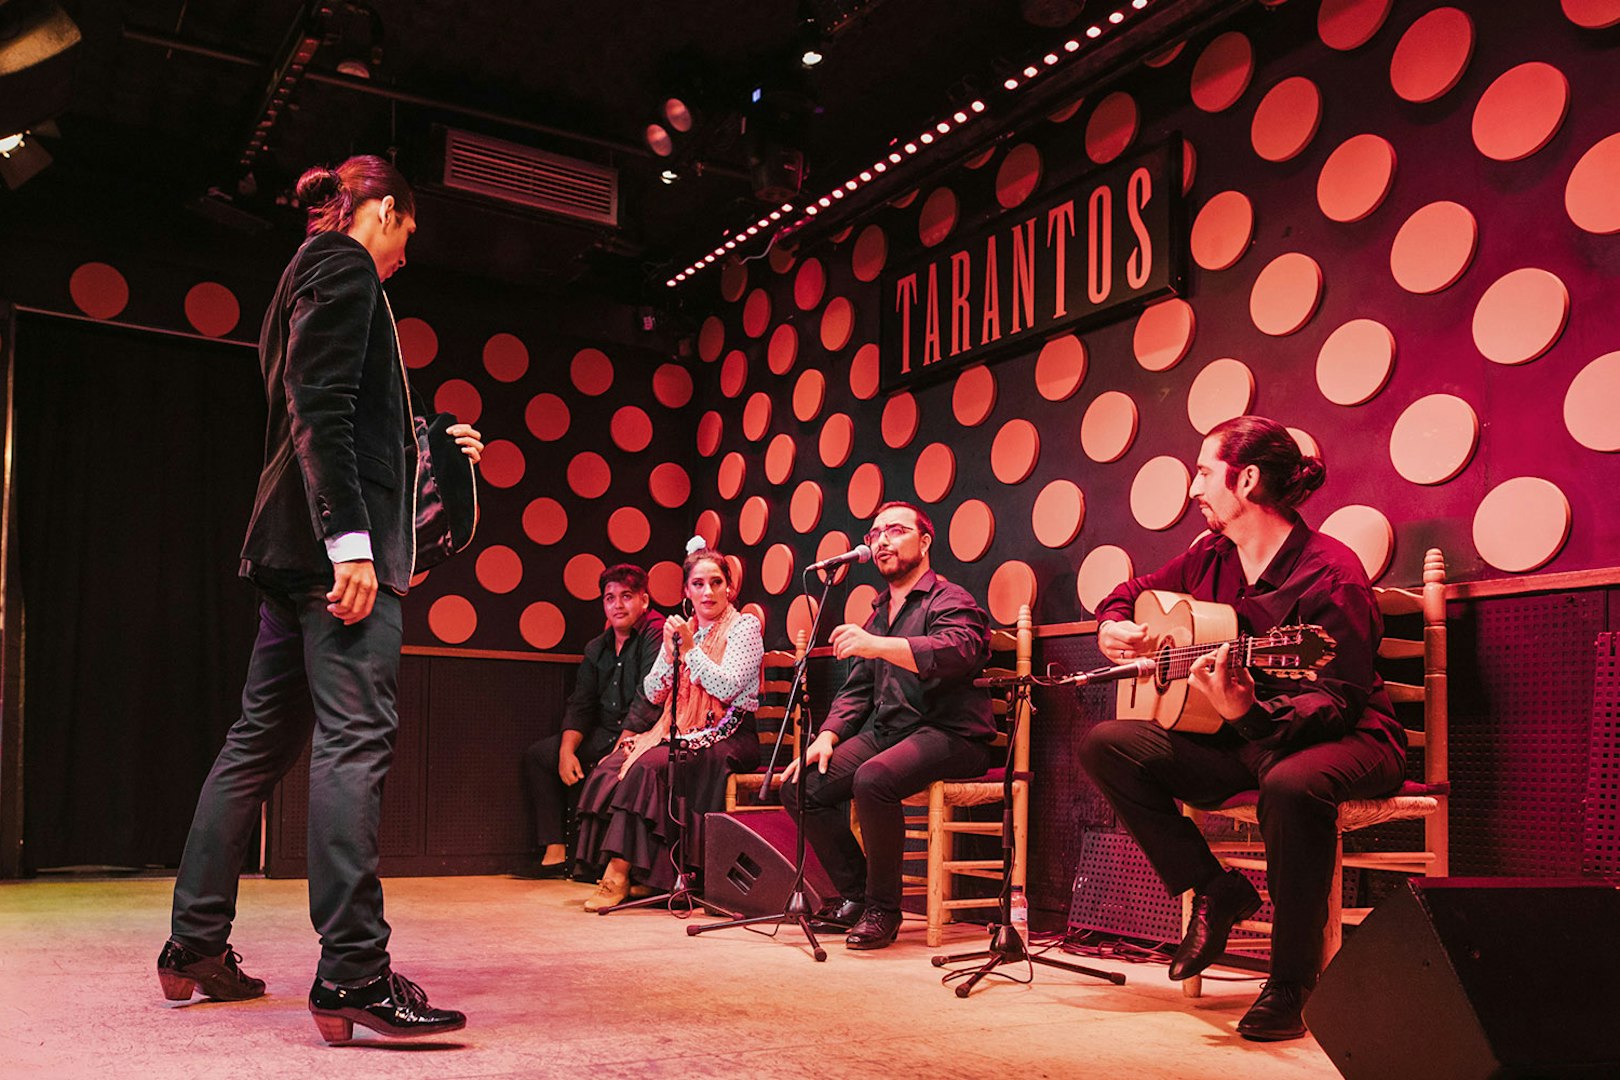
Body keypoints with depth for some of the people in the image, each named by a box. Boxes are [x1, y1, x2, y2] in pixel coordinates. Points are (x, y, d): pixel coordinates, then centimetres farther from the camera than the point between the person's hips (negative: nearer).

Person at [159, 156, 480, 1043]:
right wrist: (350, 539, -23)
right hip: (333, 538, -10)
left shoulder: (312, 271, 26)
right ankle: (352, 977, -16)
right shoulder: (343, 265, -3)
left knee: (264, 738, 12)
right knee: (356, 738, -14)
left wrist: (433, 447, 34)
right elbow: (322, 408, -16)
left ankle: (194, 948, 20)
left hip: (298, 544, 11)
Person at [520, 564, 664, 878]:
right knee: (536, 756, 5)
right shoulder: (597, 648, 15)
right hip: (604, 735, 8)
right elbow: (580, 706, 11)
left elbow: (649, 697, -20)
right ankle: (555, 850, 0)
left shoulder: (657, 634, -10)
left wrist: (621, 747, -25)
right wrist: (567, 749, -6)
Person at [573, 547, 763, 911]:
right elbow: (653, 694, 11)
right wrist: (670, 652, -4)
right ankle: (614, 866, -21)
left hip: (728, 738, -6)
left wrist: (691, 649, -15)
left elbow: (727, 687, -13)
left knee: (649, 766, -30)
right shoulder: (680, 629, 17)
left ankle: (621, 872, -27)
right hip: (680, 731, 6)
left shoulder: (744, 626, 0)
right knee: (610, 767, -20)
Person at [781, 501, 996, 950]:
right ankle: (854, 895, 2)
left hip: (949, 733, -8)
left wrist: (877, 646, -38)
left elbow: (957, 651, -26)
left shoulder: (949, 600, -2)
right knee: (802, 784, -10)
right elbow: (857, 689, 23)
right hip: (886, 732, 8)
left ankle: (883, 909, -18)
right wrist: (827, 737, 4)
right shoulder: (879, 613, 23)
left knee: (873, 779, -35)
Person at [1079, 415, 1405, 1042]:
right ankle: (1214, 892, -4)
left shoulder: (1330, 573, -17)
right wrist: (1113, 627, -1)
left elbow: (1339, 701, -23)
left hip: (1345, 740, -7)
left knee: (1292, 783, -43)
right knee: (1105, 745, -11)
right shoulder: (1209, 558, 4)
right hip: (1239, 740, 7)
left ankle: (1291, 985, -25)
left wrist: (1250, 713, -40)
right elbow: (1131, 593, 22)